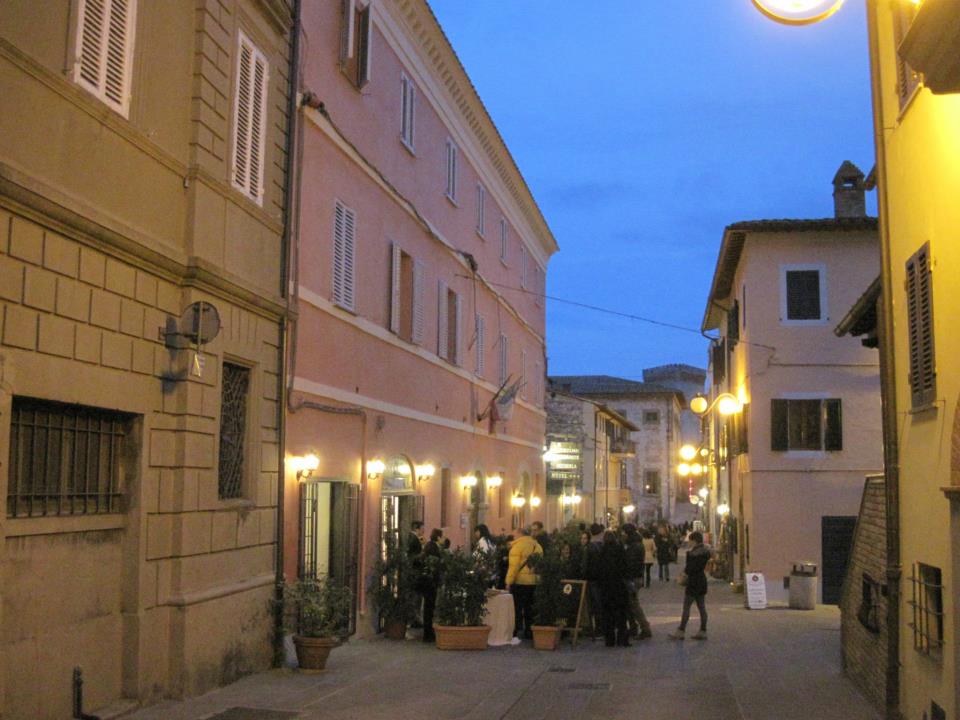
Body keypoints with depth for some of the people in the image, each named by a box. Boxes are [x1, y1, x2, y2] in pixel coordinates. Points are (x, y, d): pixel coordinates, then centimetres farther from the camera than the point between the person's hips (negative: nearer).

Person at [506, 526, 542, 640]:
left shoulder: (517, 545, -12)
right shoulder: (537, 546, 7)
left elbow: (514, 565, -15)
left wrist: (509, 581, -11)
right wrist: (537, 577, 14)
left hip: (519, 581, -6)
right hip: (534, 581, 6)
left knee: (518, 607, 2)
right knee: (529, 607, 13)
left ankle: (518, 630, 2)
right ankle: (529, 631, 16)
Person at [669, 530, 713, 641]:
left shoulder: (693, 554, -19)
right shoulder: (705, 551, 8)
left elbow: (689, 569, -20)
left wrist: (685, 569, 0)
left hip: (693, 583, -9)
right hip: (702, 581, 9)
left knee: (686, 607, -3)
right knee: (701, 607, 10)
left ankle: (681, 631, 0)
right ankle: (703, 631, 12)